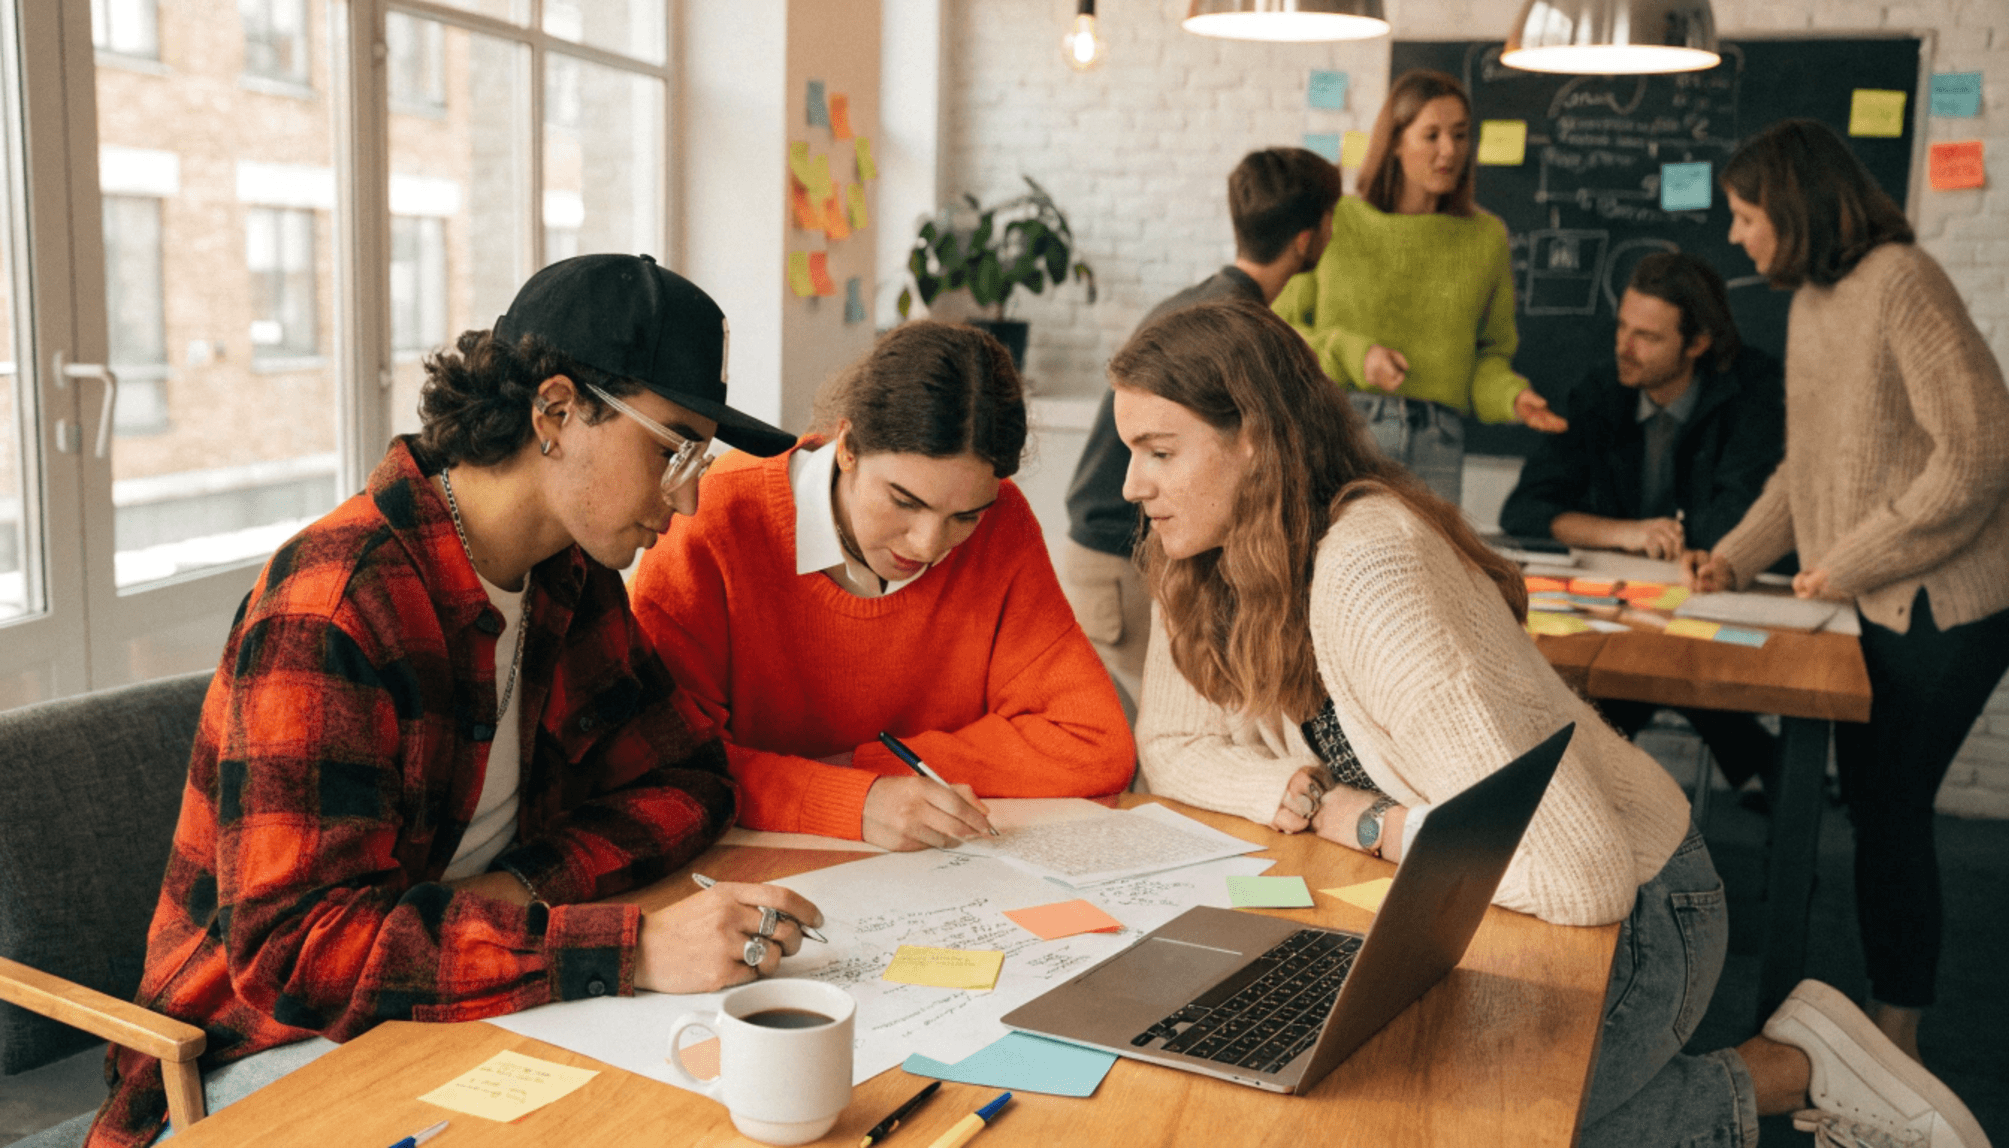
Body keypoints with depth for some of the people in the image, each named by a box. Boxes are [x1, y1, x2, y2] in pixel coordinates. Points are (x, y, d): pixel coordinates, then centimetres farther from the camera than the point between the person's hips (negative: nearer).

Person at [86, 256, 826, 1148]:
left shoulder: (575, 578, 3)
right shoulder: (333, 606, -24)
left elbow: (687, 780, 7)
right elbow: (295, 949, -30)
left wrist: (526, 882, -14)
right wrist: (632, 948, -38)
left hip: (472, 1006, 7)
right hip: (285, 1046, -6)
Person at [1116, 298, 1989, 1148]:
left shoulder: (1367, 571, -32)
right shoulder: (1200, 566, -6)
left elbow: (1582, 875, -35)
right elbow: (1169, 746, 3)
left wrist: (1375, 825, -21)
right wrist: (1308, 797, -15)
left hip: (1632, 911, -8)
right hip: (1481, 909, 8)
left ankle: (1780, 1074, 5)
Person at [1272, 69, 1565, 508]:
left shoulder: (1486, 237, 11)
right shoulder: (1337, 223, 2)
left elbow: (1490, 352, 15)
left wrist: (1512, 397, -5)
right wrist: (1352, 355, -11)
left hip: (1434, 443, 2)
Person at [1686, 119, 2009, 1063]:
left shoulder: (1900, 282, -15)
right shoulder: (1809, 302, 11)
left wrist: (1851, 563, -16)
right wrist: (1734, 558, 9)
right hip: (1872, 602, 8)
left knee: (1890, 808, -2)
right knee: (1870, 802, 11)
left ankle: (1896, 1039, 12)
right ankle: (1881, 1026, 23)